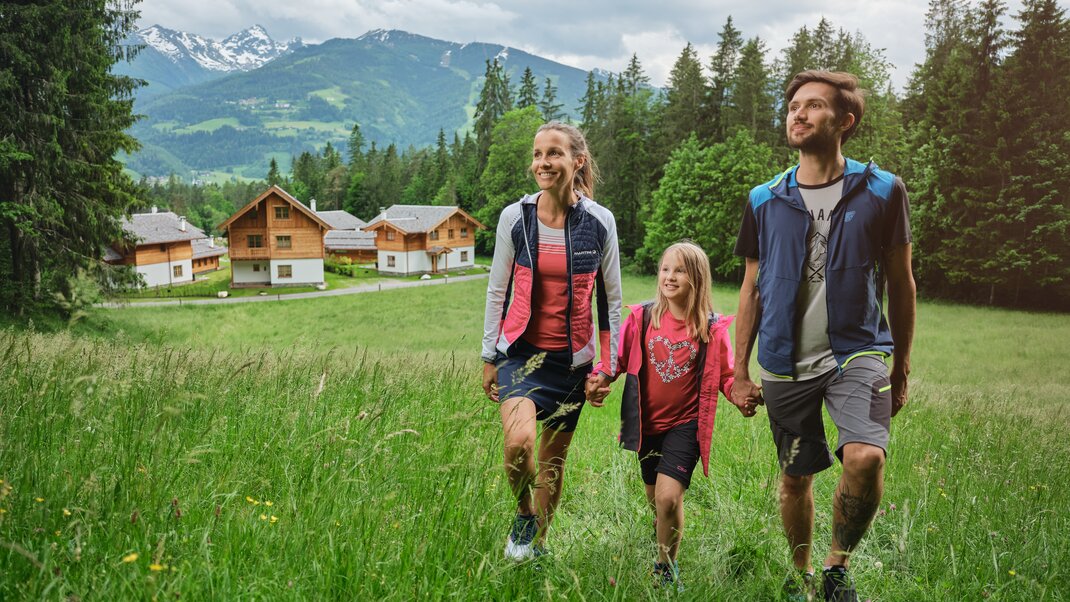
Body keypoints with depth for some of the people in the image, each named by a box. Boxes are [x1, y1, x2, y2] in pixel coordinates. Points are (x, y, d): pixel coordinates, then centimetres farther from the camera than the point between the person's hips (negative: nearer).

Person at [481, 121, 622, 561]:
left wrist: (607, 365, 3)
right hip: (521, 352, -1)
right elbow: (497, 291, 5)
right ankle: (523, 515, 7)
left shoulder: (599, 222, -3)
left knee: (553, 459, 10)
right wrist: (489, 357, 5)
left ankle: (537, 542, 34)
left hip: (571, 359, 1)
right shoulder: (515, 218, -3)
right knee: (518, 442, -24)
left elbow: (610, 299, 4)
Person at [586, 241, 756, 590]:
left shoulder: (711, 328, -6)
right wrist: (600, 379, -14)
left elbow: (726, 375, 0)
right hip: (646, 423, 3)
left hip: (685, 425, -3)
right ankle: (655, 557, 46)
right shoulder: (642, 318, -3)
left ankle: (666, 569, 9)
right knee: (655, 501, 17)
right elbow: (619, 358, 5)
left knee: (668, 497, -15)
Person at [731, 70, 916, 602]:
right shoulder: (764, 200, 4)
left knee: (865, 457, -23)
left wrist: (901, 368, 8)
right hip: (786, 363, 2)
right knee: (795, 476, 10)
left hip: (858, 350, -2)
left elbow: (900, 284, 6)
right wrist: (739, 371, 7)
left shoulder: (882, 191, 0)